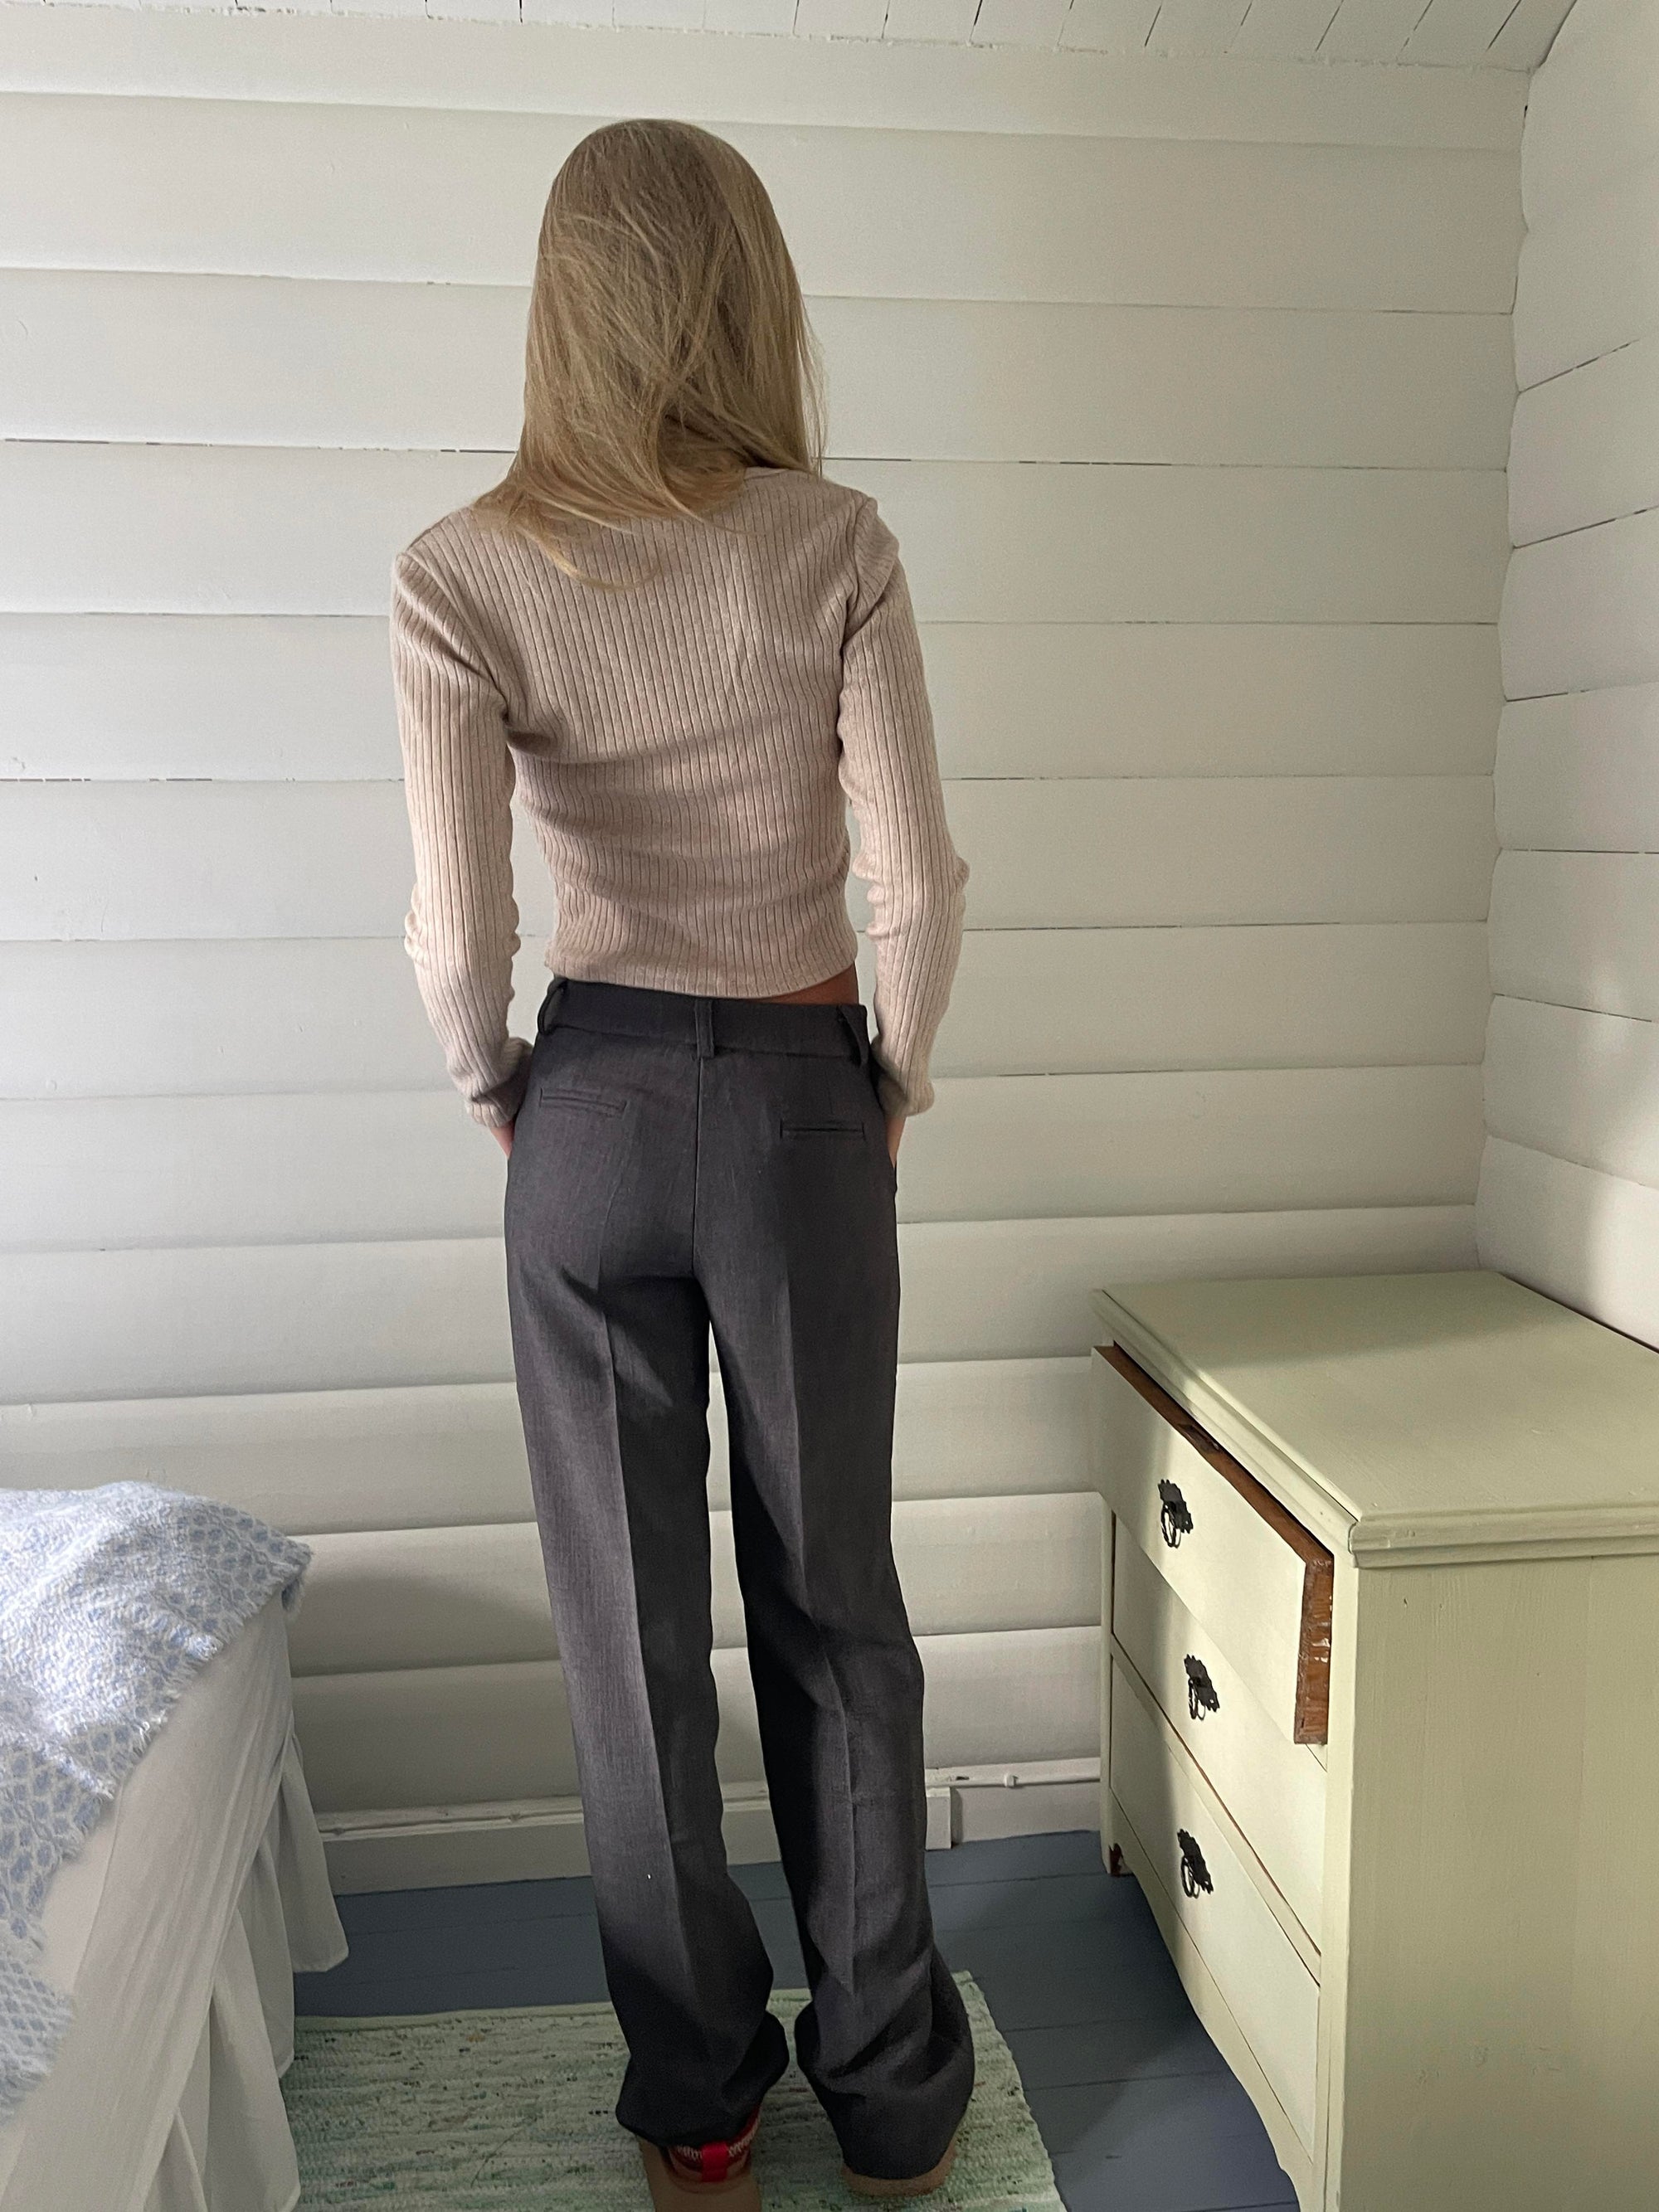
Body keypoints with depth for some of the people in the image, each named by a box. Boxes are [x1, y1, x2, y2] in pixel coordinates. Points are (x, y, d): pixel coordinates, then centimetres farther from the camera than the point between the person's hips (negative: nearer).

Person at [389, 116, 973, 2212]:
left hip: (597, 1109, 0)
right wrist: (898, 1077, 7)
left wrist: (493, 1088, 6)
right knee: (834, 1600, 14)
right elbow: (917, 883, -10)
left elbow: (458, 924, -13)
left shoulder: (462, 573, -6)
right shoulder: (834, 543, -7)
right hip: (805, 1100, 0)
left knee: (632, 1619, 13)